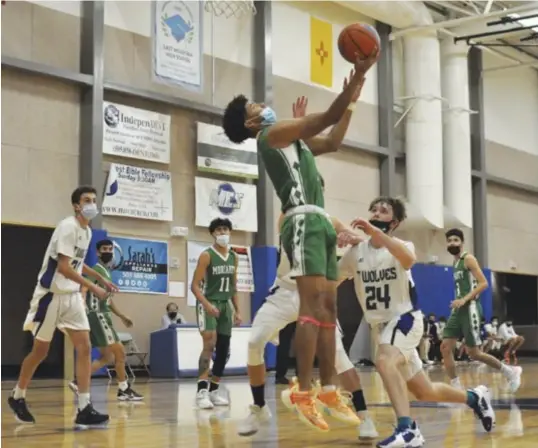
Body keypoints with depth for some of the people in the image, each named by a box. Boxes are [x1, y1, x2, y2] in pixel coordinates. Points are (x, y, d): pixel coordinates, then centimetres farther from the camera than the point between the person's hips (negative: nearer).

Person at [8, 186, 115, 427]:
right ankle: (17, 397, 27)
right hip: (51, 294, -7)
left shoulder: (87, 231, 10)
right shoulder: (68, 226, -16)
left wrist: (101, 279, 16)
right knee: (40, 351, 5)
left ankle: (84, 409, -7)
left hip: (72, 296, 7)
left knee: (84, 348, -5)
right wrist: (93, 287, -22)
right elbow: (63, 267, -23)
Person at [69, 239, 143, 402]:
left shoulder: (107, 272, 21)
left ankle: (79, 381, 7)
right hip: (98, 315, -10)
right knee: (119, 351, -7)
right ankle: (124, 390, 0)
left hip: (103, 315, 10)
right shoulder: (96, 269, -9)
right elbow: (83, 290, -24)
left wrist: (122, 316, 31)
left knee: (106, 357, 11)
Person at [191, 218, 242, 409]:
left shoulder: (234, 257, 9)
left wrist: (237, 310, 13)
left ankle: (213, 390, 17)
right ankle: (202, 390, -25)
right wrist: (207, 304, -27)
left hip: (225, 305, 7)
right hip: (208, 303, -7)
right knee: (209, 344, -22)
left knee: (224, 349, 7)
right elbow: (195, 285, -14)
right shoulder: (207, 255, -10)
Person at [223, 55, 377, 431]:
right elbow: (326, 118, -9)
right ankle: (304, 394, -21)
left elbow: (332, 139, 33)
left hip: (320, 222, 10)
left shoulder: (291, 139, 26)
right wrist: (356, 77, -5)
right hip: (305, 221, -10)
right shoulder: (272, 133, -2)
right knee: (313, 305, -18)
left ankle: (328, 390, 9)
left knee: (328, 307, 7)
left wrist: (352, 100, 29)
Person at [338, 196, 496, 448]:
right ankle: (474, 397, 39)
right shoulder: (356, 251, 1)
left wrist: (376, 232, -44)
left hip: (405, 318, -6)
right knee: (424, 392, 14)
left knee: (384, 361, -36)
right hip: (381, 325, 6)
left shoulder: (401, 245, -11)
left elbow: (408, 259, -37)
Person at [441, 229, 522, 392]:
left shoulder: (468, 259, -7)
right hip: (459, 309, 8)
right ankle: (456, 388, -2)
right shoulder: (456, 262, 18)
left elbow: (483, 283, -15)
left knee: (473, 352, -5)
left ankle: (510, 372, 13)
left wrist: (464, 299, -23)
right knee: (445, 347, -4)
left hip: (470, 308, -8)